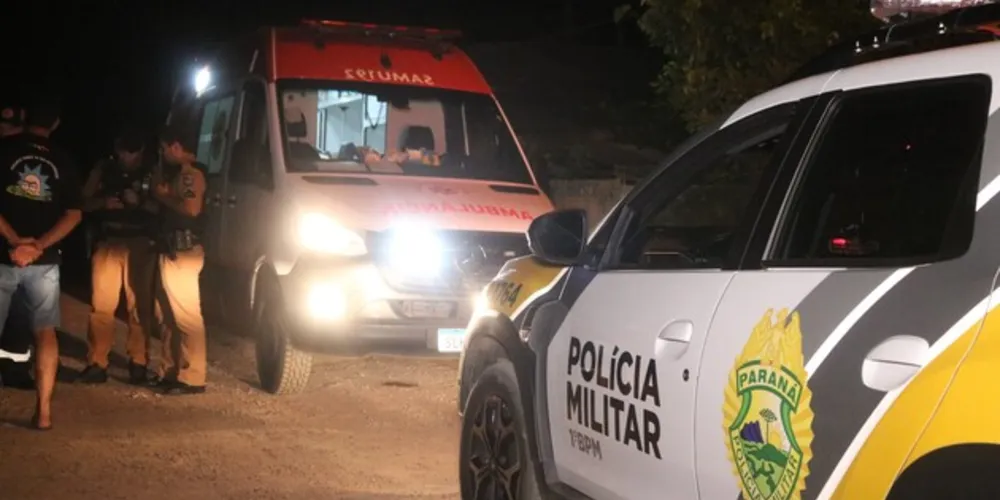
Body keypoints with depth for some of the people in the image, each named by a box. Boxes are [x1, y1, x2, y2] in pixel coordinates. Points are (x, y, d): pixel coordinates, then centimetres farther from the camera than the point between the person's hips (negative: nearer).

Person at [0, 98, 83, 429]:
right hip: (44, 260, 2)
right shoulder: (63, 161, 5)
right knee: (45, 331, 9)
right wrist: (38, 246, -6)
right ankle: (43, 410, 5)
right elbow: (73, 214, 1)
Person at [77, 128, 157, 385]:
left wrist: (140, 201, -19)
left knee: (139, 306, -1)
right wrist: (103, 202, -10)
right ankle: (97, 363, 0)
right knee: (101, 306, -3)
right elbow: (83, 202, 9)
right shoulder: (103, 169, 9)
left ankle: (138, 362, 6)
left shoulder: (151, 173, 3)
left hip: (140, 245, -1)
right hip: (108, 243, 1)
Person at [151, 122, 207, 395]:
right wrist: (158, 197, 7)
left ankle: (192, 378, -9)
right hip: (171, 251, 11)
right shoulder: (177, 173, 20)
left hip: (184, 253, -11)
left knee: (187, 316, -10)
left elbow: (192, 208, -24)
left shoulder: (192, 173, -12)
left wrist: (163, 196, -12)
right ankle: (170, 371, 20)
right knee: (168, 315, 13)